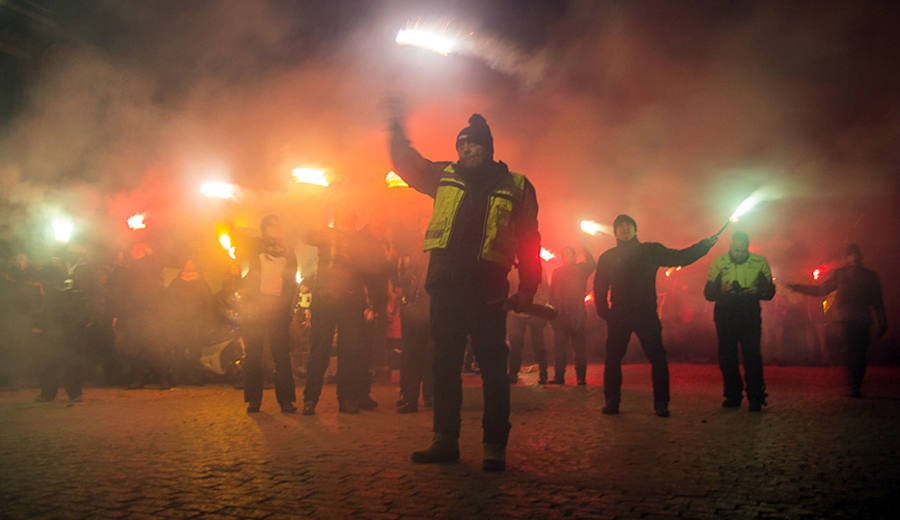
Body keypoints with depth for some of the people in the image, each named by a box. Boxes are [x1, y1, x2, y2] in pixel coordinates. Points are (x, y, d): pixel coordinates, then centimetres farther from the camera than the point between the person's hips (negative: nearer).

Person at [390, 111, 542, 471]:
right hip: (445, 287, 4)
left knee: (493, 367, -1)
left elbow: (529, 241, 6)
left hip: (487, 291, -3)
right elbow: (406, 162, 23)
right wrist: (396, 125, 12)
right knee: (445, 364, 8)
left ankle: (495, 448, 7)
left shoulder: (516, 187, 8)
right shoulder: (445, 178, 16)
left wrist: (527, 288, -2)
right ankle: (445, 441, 18)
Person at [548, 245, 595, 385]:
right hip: (560, 314, 2)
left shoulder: (581, 269, 10)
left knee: (579, 346, -2)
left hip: (577, 314, -2)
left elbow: (591, 265, -13)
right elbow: (552, 293, 12)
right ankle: (558, 376, 6)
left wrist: (585, 250, -26)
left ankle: (581, 377, 2)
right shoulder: (557, 272, 17)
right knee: (559, 348, 2)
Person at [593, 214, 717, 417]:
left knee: (658, 358, -4)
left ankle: (661, 404, 4)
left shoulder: (651, 251, 8)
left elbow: (681, 257, 7)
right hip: (618, 316, 0)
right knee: (612, 359, -2)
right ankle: (612, 402, 7)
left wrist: (705, 245, -3)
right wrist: (604, 313, 0)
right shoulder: (607, 257, 9)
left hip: (646, 314, 0)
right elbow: (599, 287, 9)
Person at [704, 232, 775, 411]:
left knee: (752, 356, -8)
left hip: (750, 317, -1)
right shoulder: (718, 263, 0)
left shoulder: (760, 263, 0)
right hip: (725, 317, 1)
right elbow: (708, 293, 1)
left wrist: (758, 291, -17)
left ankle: (755, 397, 1)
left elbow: (770, 292, 5)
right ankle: (732, 395, 15)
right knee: (727, 357, 4)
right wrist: (721, 290, -20)